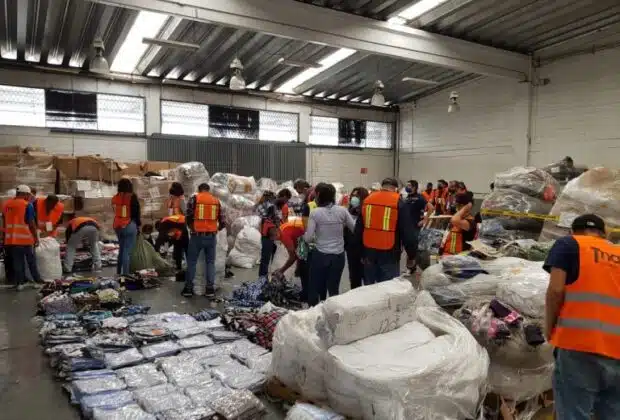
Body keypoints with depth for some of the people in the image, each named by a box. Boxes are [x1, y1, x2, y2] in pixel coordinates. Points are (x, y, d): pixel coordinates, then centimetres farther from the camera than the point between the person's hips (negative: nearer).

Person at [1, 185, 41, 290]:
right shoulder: (27, 205, -11)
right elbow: (31, 223, -13)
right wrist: (36, 238, -6)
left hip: (11, 238, 5)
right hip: (26, 238, -5)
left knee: (16, 262, 10)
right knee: (31, 261, 8)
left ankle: (19, 283, 13)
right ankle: (37, 280, 16)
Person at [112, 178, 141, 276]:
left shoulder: (114, 198, 7)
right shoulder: (132, 197, -10)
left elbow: (116, 212, 10)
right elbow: (136, 212, -7)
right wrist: (138, 224, 7)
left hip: (117, 226, 6)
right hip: (129, 226, -6)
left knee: (121, 249, 20)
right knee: (127, 251, -2)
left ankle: (118, 272, 27)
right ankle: (125, 274, -2)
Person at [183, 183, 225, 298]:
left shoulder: (194, 198, -1)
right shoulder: (216, 200, 7)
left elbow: (188, 217, -8)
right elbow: (222, 222, 5)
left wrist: (192, 228, 10)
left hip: (197, 236, -2)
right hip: (211, 236, 2)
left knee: (192, 262, 9)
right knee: (210, 262, 11)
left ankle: (189, 288, 12)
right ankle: (210, 289, 9)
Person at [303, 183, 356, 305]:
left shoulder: (315, 213, -11)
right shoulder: (342, 211, -4)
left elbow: (308, 238, -12)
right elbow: (355, 229, 3)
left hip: (320, 255, -2)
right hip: (338, 255, 3)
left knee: (315, 288, 12)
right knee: (334, 289, 13)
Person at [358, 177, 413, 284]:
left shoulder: (367, 199, 8)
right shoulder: (398, 202, -5)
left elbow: (359, 228, 10)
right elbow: (406, 231, -6)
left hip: (369, 251, 4)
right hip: (389, 253, -4)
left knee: (369, 287, 14)